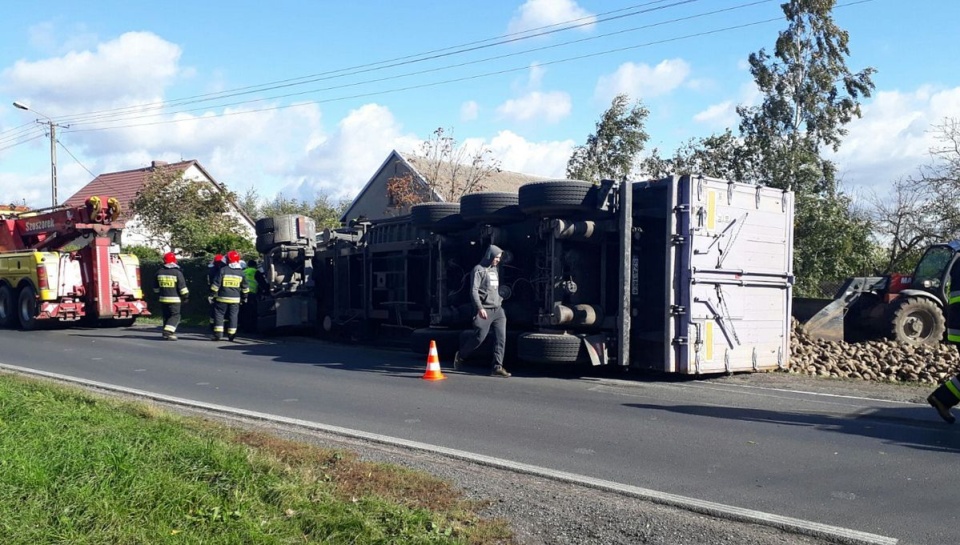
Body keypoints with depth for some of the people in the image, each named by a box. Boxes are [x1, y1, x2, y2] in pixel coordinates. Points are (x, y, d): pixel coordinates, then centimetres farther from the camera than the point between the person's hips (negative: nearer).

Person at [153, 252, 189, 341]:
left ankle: (168, 333, 18)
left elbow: (156, 287, 15)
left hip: (163, 299, 5)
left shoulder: (159, 272, 5)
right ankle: (168, 332, -15)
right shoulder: (177, 272, -12)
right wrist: (185, 296, 0)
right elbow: (182, 287, -11)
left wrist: (158, 294, 30)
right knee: (175, 316, -1)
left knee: (166, 316, 15)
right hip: (174, 299, -5)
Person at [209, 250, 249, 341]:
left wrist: (212, 295, -1)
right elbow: (245, 287, 11)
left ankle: (218, 334, -4)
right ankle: (231, 335, 9)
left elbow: (216, 284, -8)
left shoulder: (223, 270, -7)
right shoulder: (241, 272, 4)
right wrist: (244, 297, 23)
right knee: (233, 316, 9)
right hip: (235, 299, 3)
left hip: (223, 298, -3)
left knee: (219, 314, 4)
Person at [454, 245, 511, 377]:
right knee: (479, 337, -4)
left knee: (501, 338, -4)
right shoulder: (479, 270, -7)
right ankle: (460, 356, 21)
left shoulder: (495, 270, 17)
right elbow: (474, 291, -14)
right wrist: (480, 308, -22)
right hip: (485, 310, -7)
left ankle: (497, 367, -4)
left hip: (497, 309, 7)